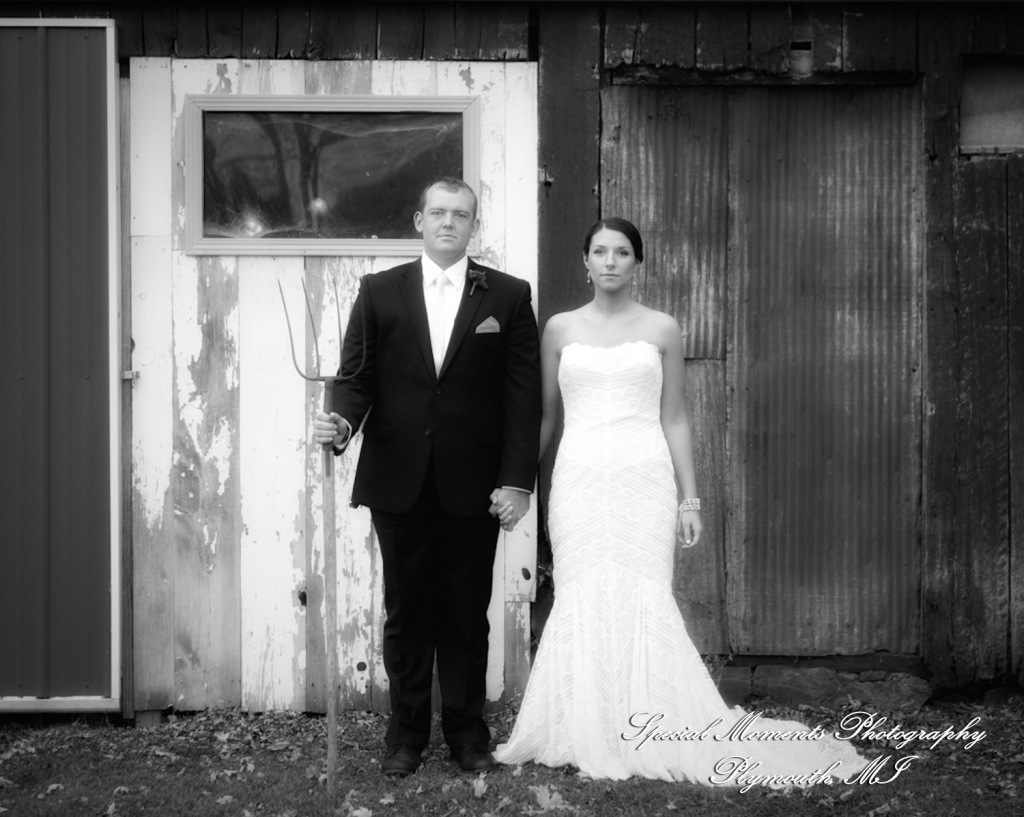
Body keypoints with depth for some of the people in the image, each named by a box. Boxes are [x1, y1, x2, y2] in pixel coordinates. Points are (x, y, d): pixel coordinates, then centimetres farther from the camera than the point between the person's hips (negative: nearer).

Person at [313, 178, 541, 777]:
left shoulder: (509, 296, 3)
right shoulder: (380, 292, 6)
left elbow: (523, 395, -1)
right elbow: (357, 376, 4)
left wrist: (517, 480, -7)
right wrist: (342, 422, -17)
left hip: (475, 487, -1)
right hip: (399, 483, 1)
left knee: (467, 615, 7)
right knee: (406, 613, 9)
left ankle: (467, 730, 20)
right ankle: (407, 731, 21)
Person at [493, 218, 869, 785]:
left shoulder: (661, 330, 7)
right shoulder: (561, 329, 10)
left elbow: (674, 418, 8)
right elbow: (545, 413, 13)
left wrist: (689, 498, 4)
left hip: (644, 479, -1)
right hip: (580, 480, 1)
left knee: (643, 603, -5)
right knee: (581, 604, -1)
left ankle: (648, 738, 4)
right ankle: (587, 736, 8)